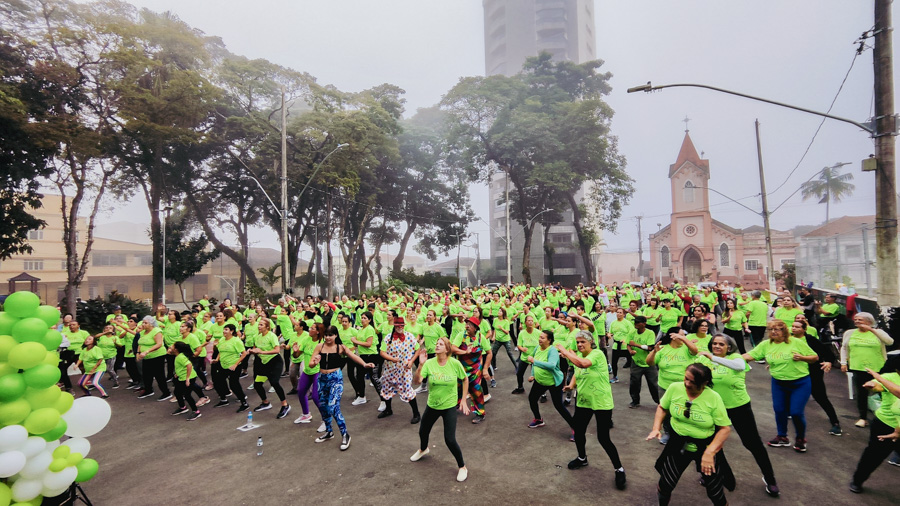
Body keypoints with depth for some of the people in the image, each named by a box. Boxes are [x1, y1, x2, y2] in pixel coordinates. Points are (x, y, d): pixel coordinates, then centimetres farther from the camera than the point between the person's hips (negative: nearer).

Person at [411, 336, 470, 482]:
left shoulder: (455, 363, -18)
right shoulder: (429, 363, -15)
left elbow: (465, 379, -2)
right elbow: (417, 380, -25)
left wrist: (463, 400, -2)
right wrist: (421, 365, -39)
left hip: (450, 407, -3)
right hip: (432, 405, 4)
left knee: (450, 440, -9)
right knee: (423, 432, 22)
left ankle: (462, 467, 18)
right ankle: (423, 450, 58)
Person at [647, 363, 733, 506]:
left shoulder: (714, 398, -18)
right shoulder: (674, 388, -13)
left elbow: (725, 428, -11)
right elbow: (662, 408, 4)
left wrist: (710, 453, -18)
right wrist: (656, 428, -8)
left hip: (706, 445, -1)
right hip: (678, 443, 1)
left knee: (715, 493, 8)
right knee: (665, 486, 2)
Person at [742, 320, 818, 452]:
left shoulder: (796, 342, -10)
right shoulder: (765, 345, -3)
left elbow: (815, 357, -2)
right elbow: (750, 355, -9)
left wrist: (801, 357, -21)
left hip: (800, 383, -3)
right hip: (778, 383, 3)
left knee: (797, 412, -4)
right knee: (779, 410, 7)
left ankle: (801, 439, 24)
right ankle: (782, 437, 29)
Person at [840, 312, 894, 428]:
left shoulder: (878, 332, 2)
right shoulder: (850, 333, 7)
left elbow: (890, 342, -16)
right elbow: (844, 348, 14)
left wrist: (872, 330, -21)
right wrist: (843, 362, 8)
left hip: (877, 369, -2)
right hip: (858, 369, 2)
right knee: (861, 393, 7)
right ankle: (863, 418, 18)